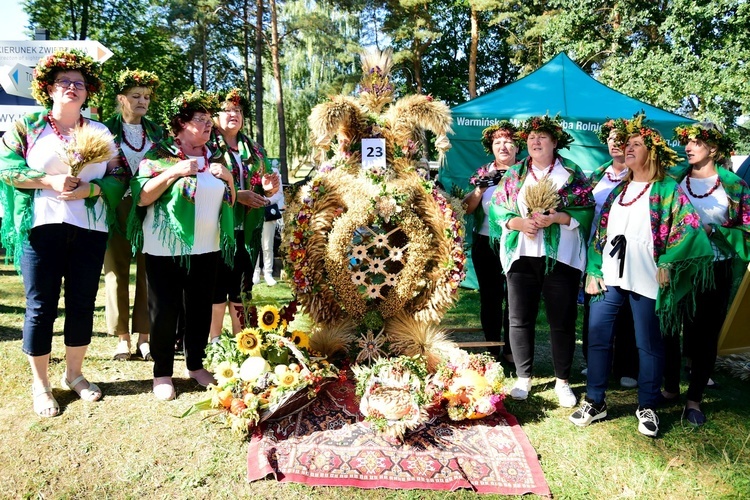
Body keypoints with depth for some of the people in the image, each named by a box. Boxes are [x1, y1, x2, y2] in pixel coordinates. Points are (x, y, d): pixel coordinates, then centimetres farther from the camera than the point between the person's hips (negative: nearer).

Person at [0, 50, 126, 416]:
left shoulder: (101, 132, 13)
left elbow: (118, 178, 7)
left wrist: (90, 188, -12)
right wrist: (49, 181, -13)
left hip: (90, 229, 2)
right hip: (41, 225, -2)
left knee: (82, 304, 8)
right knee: (41, 306, 1)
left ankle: (74, 374, 25)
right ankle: (40, 383, 16)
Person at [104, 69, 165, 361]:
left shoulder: (157, 133, 13)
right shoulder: (107, 129, 5)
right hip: (118, 209, -2)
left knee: (148, 272, 2)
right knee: (118, 273, 2)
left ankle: (143, 336, 10)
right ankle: (123, 338, 11)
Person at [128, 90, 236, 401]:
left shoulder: (214, 158, 12)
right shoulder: (160, 155, -4)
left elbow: (229, 202, 17)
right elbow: (141, 198, -12)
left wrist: (227, 177, -2)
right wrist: (174, 172, -20)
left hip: (207, 247, 5)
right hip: (166, 248, -5)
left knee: (200, 308, 11)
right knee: (165, 310, 2)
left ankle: (196, 364, 27)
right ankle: (162, 373, 16)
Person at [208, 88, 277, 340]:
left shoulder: (254, 150, 17)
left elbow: (265, 188, 20)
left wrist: (269, 188, -3)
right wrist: (237, 195, -19)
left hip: (249, 229, 5)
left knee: (242, 287, 10)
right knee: (218, 284, -2)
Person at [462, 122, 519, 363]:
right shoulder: (482, 173, 8)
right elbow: (467, 209, 0)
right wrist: (481, 187, -15)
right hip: (486, 243, 2)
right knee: (490, 296, 6)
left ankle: (511, 349, 13)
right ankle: (492, 349, 19)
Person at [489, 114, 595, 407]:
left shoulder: (572, 172, 4)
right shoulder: (514, 174, 10)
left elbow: (586, 210, -3)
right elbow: (497, 209, 5)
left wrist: (555, 218, -16)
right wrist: (520, 223, -12)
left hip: (561, 257, -2)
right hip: (521, 255, 2)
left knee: (562, 320, 4)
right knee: (520, 319, 5)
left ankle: (562, 381, 20)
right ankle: (523, 378, 21)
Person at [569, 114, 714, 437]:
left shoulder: (667, 190, 0)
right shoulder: (617, 191, 15)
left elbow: (689, 229, -9)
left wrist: (666, 265, -14)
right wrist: (593, 272, 5)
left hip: (645, 280, -4)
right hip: (610, 277, 5)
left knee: (648, 344, 5)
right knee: (597, 337, 3)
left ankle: (647, 407, 21)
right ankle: (595, 402, 16)